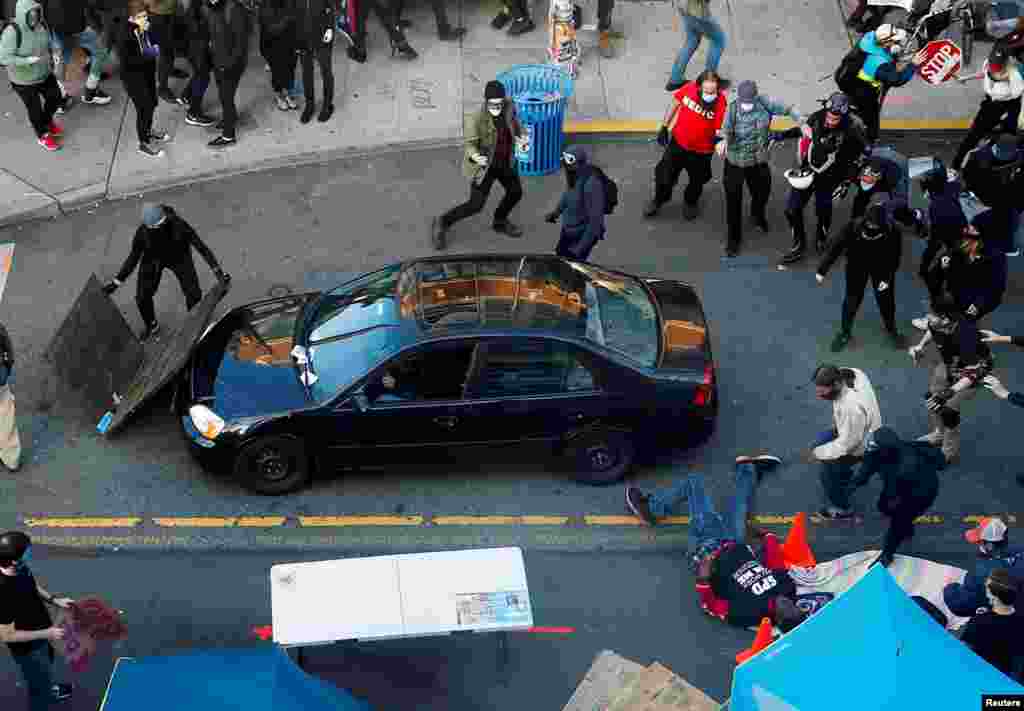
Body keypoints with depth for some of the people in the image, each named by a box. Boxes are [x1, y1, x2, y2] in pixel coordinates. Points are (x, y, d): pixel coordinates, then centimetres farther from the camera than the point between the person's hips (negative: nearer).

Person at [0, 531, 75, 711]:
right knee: (40, 689, 17)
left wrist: (53, 600, -6)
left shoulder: (21, 568, -19)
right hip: (28, 648, -8)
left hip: (40, 636, 8)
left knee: (47, 665, 37)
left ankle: (48, 690, 67)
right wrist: (46, 634, -26)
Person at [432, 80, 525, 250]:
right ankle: (443, 223, 12)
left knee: (516, 192, 21)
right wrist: (474, 155, -44)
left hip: (505, 162, 6)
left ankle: (500, 222, 47)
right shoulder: (480, 118, -29)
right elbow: (470, 142, -23)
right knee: (476, 205, -6)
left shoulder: (509, 108, -13)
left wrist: (520, 136, -5)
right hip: (485, 164, -6)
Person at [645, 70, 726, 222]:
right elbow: (675, 104, -3)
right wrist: (664, 127, 4)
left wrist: (720, 138, -47)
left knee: (697, 180, 23)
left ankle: (690, 203, 55)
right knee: (665, 174, 18)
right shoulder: (689, 89, -23)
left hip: (701, 150, -2)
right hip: (678, 142, 2)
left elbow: (721, 131, -23)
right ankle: (659, 199, 50)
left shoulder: (721, 103, -29)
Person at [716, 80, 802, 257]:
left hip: (759, 162, 3)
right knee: (734, 201, 1)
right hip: (735, 162, -3)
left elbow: (786, 109, -8)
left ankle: (758, 215, 60)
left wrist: (801, 123, -22)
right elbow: (726, 129, -30)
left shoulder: (764, 103, -15)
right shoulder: (733, 109, -21)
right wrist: (723, 141, -54)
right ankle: (734, 237, 21)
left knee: (762, 192, 24)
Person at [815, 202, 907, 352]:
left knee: (886, 299, 15)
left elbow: (894, 258, -16)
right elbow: (835, 247, -24)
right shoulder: (853, 227, -33)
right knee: (852, 299, 7)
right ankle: (845, 332, 30)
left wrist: (887, 278, -20)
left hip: (881, 268, 0)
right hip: (857, 266, 0)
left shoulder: (892, 233, -32)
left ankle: (891, 330, 42)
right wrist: (822, 271, -22)